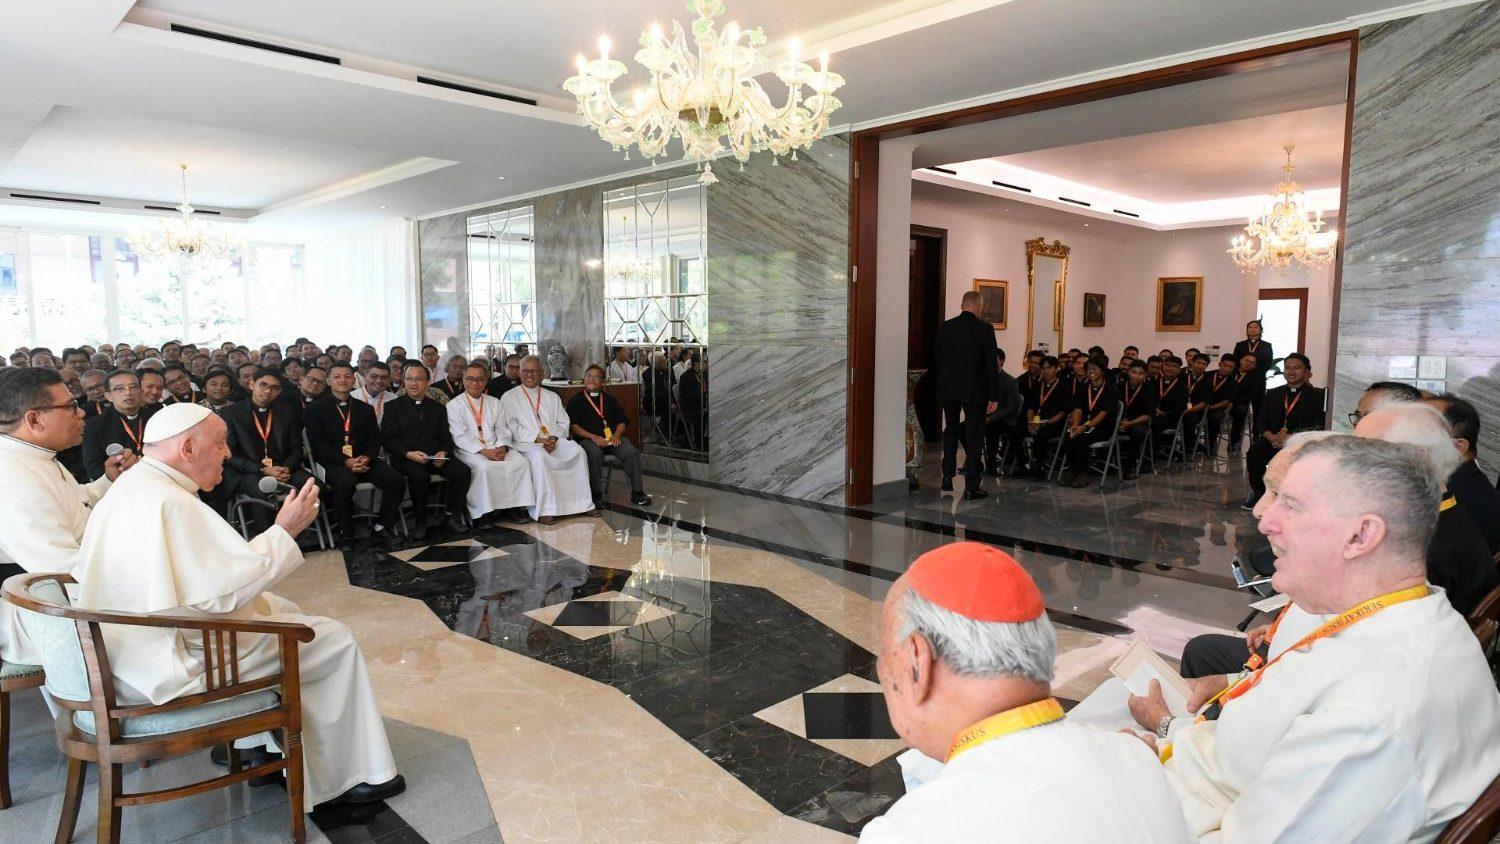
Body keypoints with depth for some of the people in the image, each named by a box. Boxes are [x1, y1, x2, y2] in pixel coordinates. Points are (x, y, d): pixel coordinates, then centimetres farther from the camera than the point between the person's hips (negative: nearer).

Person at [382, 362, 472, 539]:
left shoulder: (437, 408, 19)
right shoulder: (393, 407, 9)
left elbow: (445, 437, 13)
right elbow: (388, 439, -1)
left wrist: (443, 453, -10)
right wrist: (408, 454, -18)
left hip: (434, 458, 3)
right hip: (405, 458, -3)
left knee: (462, 470, -23)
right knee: (419, 476, -35)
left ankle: (453, 516, -8)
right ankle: (420, 521, -15)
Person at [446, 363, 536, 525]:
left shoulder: (494, 402, 19)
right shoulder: (454, 405, 4)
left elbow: (502, 429, 12)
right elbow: (460, 436, -7)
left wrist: (502, 447, -10)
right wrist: (483, 451, -19)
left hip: (495, 447, 5)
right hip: (470, 450, -4)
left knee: (521, 462, -21)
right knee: (486, 467, -35)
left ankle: (514, 506, -14)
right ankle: (482, 514, -25)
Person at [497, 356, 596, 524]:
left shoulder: (552, 397, 22)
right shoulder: (509, 397, 10)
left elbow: (564, 423, 14)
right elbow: (513, 428, -1)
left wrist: (554, 438, -9)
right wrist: (538, 439, -13)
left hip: (554, 440, 4)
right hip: (526, 442, -4)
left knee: (578, 452, -24)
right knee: (539, 457, -37)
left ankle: (583, 503, -19)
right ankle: (544, 510, -38)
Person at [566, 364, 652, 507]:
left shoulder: (609, 399, 23)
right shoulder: (575, 401, 11)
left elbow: (621, 422, 18)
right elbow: (573, 426, -1)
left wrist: (616, 435, -4)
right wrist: (593, 437, -15)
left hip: (612, 437, 3)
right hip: (587, 439, -3)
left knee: (631, 452, -24)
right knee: (595, 453, -37)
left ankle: (637, 492, -16)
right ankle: (596, 494, -23)